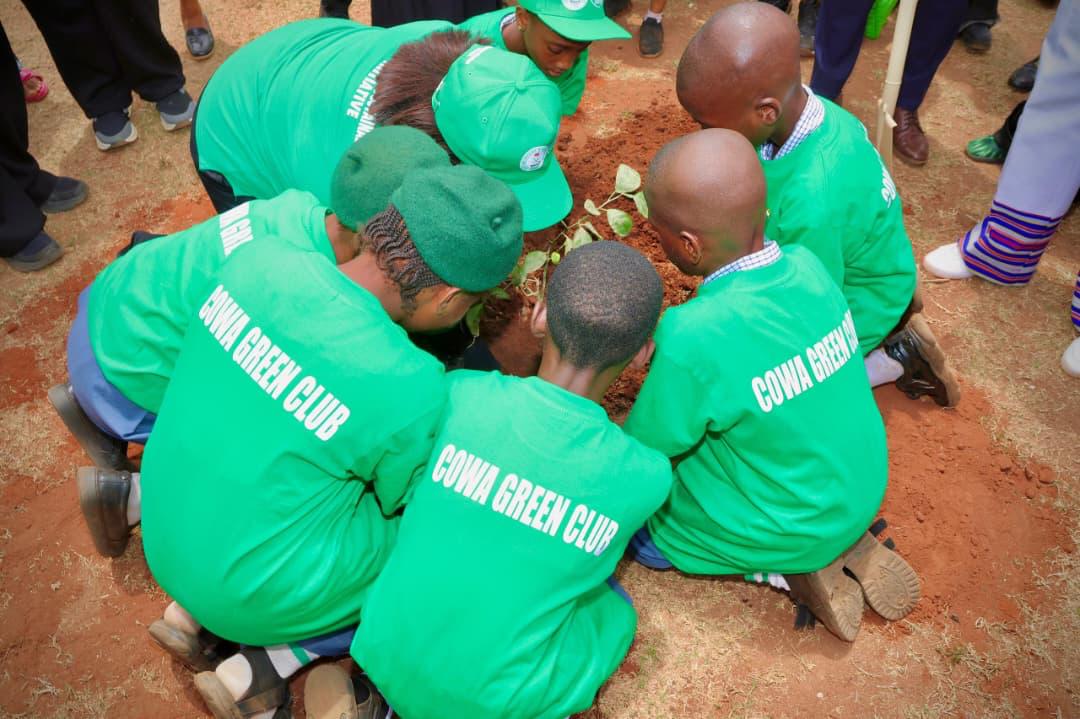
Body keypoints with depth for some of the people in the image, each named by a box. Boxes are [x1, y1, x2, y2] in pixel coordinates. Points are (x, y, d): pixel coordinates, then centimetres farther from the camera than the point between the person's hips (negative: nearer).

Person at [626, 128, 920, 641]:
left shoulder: (692, 340, -35)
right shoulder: (807, 265, -15)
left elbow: (644, 450, -18)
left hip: (791, 530, -6)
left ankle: (785, 568, 4)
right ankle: (845, 544, 15)